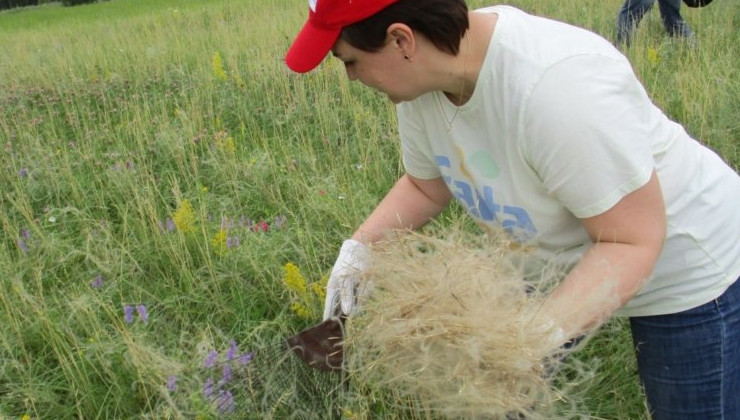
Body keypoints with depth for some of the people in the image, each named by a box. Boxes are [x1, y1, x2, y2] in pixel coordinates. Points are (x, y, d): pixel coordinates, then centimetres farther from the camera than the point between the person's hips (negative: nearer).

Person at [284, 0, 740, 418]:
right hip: (571, 256, 7)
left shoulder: (555, 85, -38)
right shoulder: (423, 81, -14)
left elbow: (632, 242, -30)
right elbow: (425, 187, 3)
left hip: (689, 271, -6)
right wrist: (360, 246, -11)